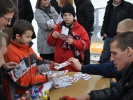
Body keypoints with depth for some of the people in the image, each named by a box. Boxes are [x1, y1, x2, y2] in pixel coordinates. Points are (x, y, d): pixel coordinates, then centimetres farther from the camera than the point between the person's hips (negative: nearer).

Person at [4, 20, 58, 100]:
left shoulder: (27, 47, 9)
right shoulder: (11, 53, -20)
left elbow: (38, 62, 14)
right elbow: (22, 79, -22)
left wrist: (51, 65, -2)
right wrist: (44, 78, -22)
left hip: (31, 88, 8)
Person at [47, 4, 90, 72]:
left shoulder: (79, 28, 0)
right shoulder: (58, 27, 8)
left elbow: (86, 44, -6)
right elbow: (51, 43, 11)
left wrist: (73, 42, -19)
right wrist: (52, 36, -10)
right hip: (60, 63, 3)